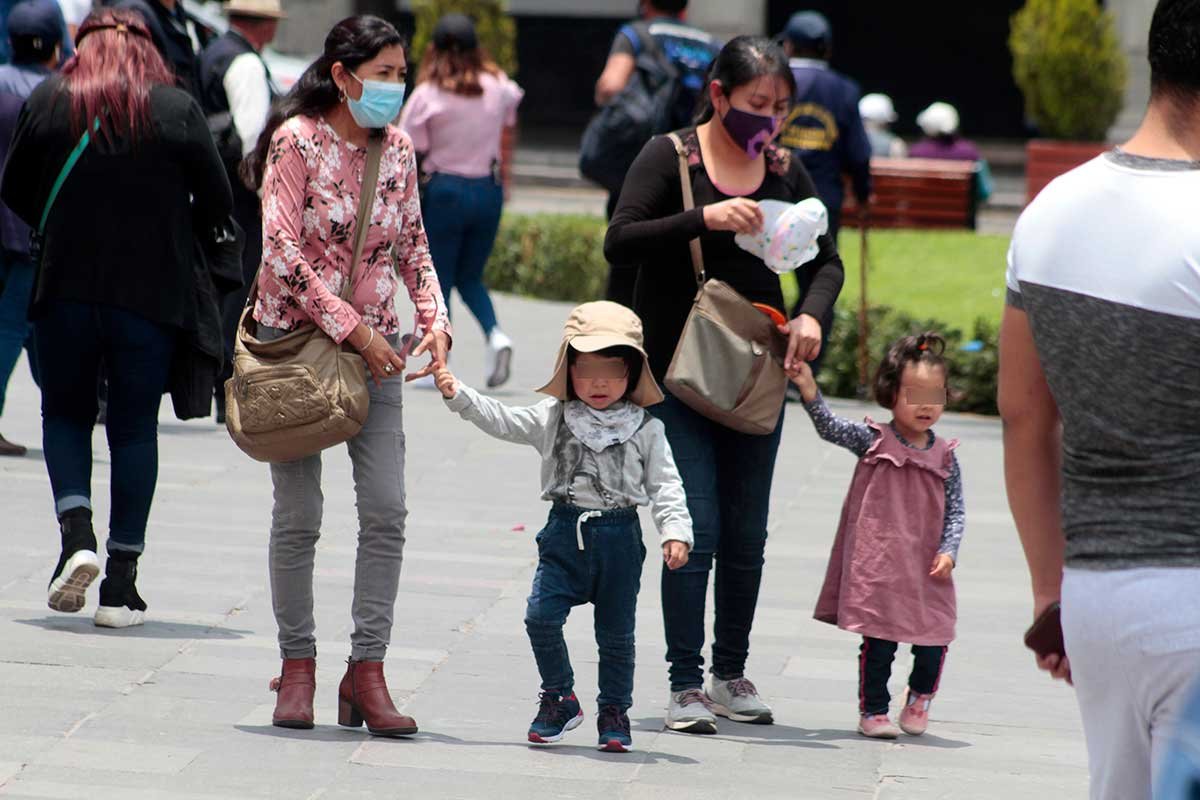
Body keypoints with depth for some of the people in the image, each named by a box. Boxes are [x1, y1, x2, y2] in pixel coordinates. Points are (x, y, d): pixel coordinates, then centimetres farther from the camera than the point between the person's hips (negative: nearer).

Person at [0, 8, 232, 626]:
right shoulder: (178, 110, -2)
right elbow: (217, 203, 0)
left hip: (66, 289, 0)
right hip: (152, 292, 0)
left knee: (65, 414, 16)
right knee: (134, 428, 8)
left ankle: (76, 532, -8)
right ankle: (121, 584, 5)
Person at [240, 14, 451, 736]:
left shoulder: (397, 147, 6)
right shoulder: (297, 140, -9)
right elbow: (283, 249, -15)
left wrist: (435, 318, -3)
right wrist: (353, 330, -17)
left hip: (374, 342, 4)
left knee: (387, 509, -7)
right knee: (299, 514, -2)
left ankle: (367, 673, -2)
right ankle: (298, 666, 12)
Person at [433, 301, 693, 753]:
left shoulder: (646, 430, 1)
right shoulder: (552, 419, 5)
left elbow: (664, 485, 0)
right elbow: (500, 420, 1)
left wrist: (675, 531, -12)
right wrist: (458, 395, -10)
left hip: (620, 537, -1)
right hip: (565, 532, 1)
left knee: (616, 632, 5)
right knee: (541, 616, -11)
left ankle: (615, 711, 20)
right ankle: (560, 699, 8)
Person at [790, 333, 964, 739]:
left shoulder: (944, 456, 5)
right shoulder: (873, 441, -1)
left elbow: (955, 510, 6)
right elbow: (831, 428, -14)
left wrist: (948, 551, -7)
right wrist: (810, 392, -29)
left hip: (927, 571, 2)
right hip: (877, 567, -2)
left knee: (933, 643, 4)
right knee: (878, 643, 1)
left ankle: (920, 698, 30)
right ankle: (873, 710, 16)